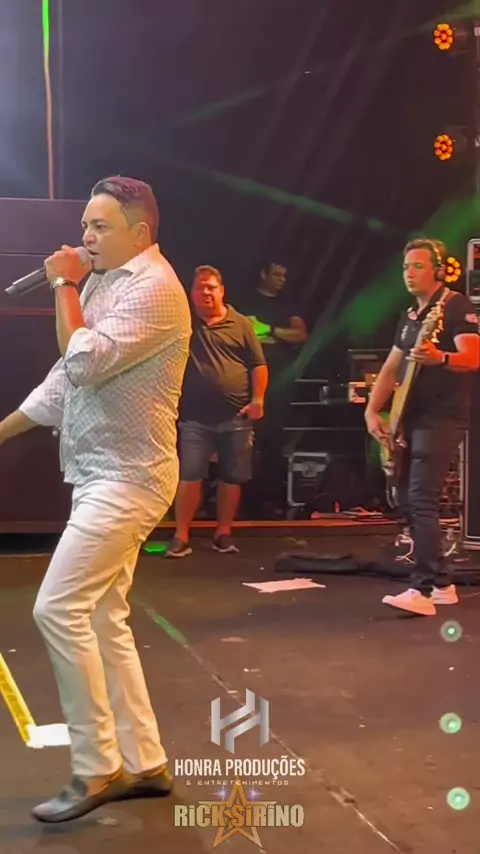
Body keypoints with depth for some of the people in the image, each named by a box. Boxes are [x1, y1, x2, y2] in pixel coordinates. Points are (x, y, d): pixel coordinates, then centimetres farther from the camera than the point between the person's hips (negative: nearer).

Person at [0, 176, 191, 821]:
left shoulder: (153, 289, -13)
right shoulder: (104, 283, 16)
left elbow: (85, 363, -22)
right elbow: (66, 378, 19)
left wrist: (65, 288, -9)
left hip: (128, 477, -9)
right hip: (102, 476, 9)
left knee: (58, 609, -13)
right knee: (103, 620, 10)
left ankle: (97, 768, -1)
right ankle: (144, 763, 19)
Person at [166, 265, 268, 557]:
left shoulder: (241, 324, 5)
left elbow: (259, 365, 3)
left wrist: (257, 400, -5)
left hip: (236, 417, 0)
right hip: (196, 417, 0)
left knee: (232, 478, 6)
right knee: (189, 476, -4)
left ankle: (224, 533, 18)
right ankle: (182, 537, 1)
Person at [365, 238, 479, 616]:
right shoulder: (410, 315, 19)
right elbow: (391, 368, 19)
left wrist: (438, 358, -40)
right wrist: (372, 410, 7)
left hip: (442, 418, -9)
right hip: (412, 419, 9)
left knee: (422, 500, -18)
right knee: (409, 501, 9)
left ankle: (422, 590, -21)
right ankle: (441, 584, 18)